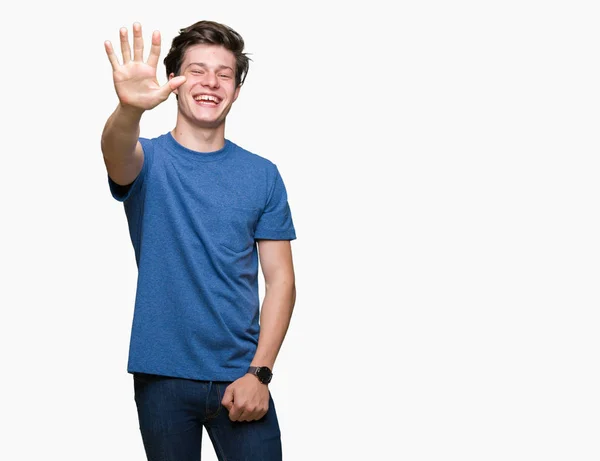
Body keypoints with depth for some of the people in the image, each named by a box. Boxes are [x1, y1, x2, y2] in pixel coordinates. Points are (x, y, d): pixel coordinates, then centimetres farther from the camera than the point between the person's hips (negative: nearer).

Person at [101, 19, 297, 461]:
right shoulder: (148, 160, 0)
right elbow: (117, 154, -26)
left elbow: (280, 280, 2)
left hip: (241, 378, 1)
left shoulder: (262, 175, 4)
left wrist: (259, 372, -9)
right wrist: (129, 108, -49)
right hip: (162, 378, -1)